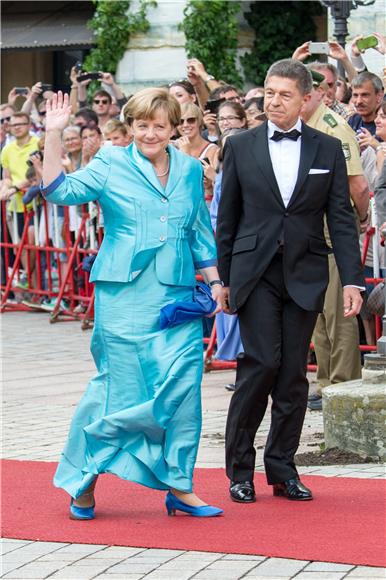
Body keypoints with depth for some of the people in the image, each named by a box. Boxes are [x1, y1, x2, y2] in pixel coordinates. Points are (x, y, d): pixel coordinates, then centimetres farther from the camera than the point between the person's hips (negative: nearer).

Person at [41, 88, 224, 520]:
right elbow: (61, 191, -11)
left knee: (183, 387, -3)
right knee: (121, 386, -2)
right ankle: (83, 478, 14)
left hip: (178, 296, 3)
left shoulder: (190, 170, 13)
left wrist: (214, 281, 13)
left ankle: (179, 485, 6)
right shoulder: (111, 165, 2)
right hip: (125, 294, -3)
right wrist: (53, 136, -18)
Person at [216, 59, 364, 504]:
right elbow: (227, 217, 8)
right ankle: (239, 468, 1)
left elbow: (342, 219, 4)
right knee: (262, 362, -11)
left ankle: (282, 469, 13)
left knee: (294, 373, 3)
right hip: (255, 273, -2)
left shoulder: (327, 150, 6)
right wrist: (225, 278, 6)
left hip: (305, 274, 2)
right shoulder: (240, 147, 4)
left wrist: (351, 279, -4)